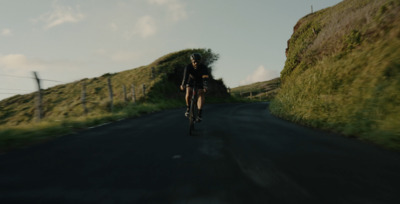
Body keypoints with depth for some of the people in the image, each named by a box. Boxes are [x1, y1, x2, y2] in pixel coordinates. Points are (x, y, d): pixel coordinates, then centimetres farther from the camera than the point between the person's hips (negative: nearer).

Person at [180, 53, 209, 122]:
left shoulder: (203, 67, -32)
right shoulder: (188, 67, -30)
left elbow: (205, 78, -44)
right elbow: (185, 76, -42)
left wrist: (205, 87, -62)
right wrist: (183, 85, -61)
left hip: (200, 80, 0)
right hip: (191, 79, 0)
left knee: (201, 94, -17)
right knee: (188, 92, -20)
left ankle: (199, 114, -17)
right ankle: (188, 109, 4)